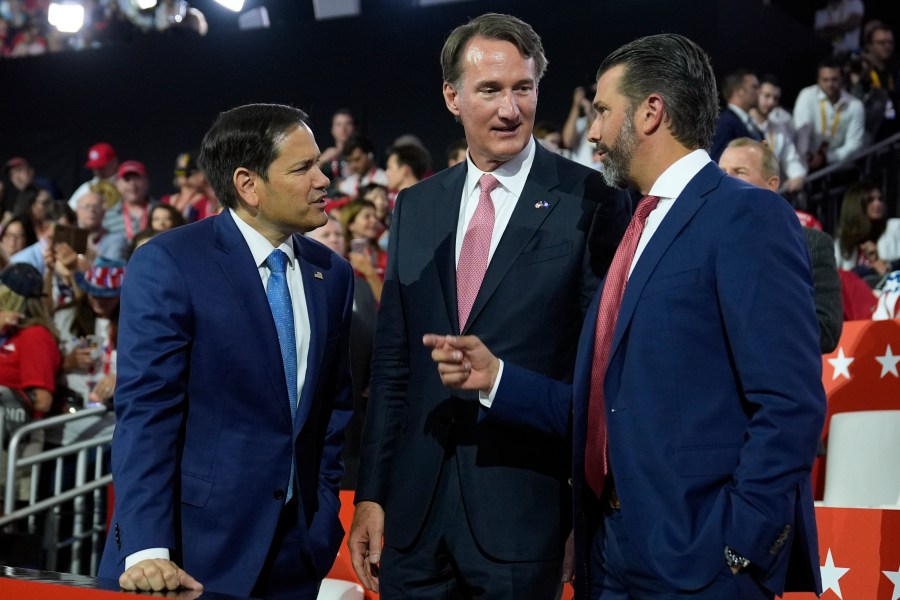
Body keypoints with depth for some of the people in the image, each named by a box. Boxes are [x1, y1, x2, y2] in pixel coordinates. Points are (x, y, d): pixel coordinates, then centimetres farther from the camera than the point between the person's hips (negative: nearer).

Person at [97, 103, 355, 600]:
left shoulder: (332, 274, 7)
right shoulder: (166, 264, -9)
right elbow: (144, 411, -15)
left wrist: (324, 511, 6)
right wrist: (146, 550, -22)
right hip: (195, 541, -5)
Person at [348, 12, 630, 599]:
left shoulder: (592, 203, -6)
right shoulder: (416, 207, 10)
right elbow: (391, 363, 11)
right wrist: (371, 494, 8)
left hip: (525, 509, -4)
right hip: (416, 506, 4)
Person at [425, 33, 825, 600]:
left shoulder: (747, 216, -9)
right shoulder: (641, 231, 17)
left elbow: (789, 403, -17)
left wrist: (738, 545, -18)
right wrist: (496, 376, 6)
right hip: (613, 551, 8)